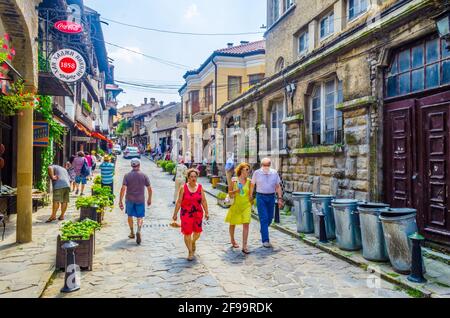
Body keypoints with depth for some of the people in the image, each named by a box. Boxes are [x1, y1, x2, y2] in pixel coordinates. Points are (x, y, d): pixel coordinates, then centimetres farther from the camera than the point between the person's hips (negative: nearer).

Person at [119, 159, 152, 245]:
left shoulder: (127, 176, -6)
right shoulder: (144, 175, -4)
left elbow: (123, 189, -13)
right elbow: (149, 189, -2)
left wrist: (120, 201, -9)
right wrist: (149, 199, 11)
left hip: (129, 199, 1)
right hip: (140, 199, -1)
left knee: (130, 215, 20)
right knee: (140, 217, 8)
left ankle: (132, 233, 29)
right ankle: (139, 230, -16)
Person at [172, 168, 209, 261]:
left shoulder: (200, 187, 1)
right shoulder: (184, 188, -6)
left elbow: (203, 201, 4)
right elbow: (179, 202, -3)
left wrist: (206, 212, 3)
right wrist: (175, 214, -2)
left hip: (198, 213, 2)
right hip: (186, 213, -2)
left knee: (197, 232, 9)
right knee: (187, 233, 0)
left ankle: (193, 242, 44)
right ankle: (190, 252, 18)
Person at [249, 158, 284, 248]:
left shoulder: (274, 173, 3)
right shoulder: (257, 173, -2)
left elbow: (278, 186, 5)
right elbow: (252, 185, 5)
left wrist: (280, 198, -1)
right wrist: (250, 197, 2)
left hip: (271, 197, 3)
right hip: (261, 197, -3)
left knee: (270, 218, 12)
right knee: (264, 218, -8)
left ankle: (263, 231, 40)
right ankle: (265, 240, -6)